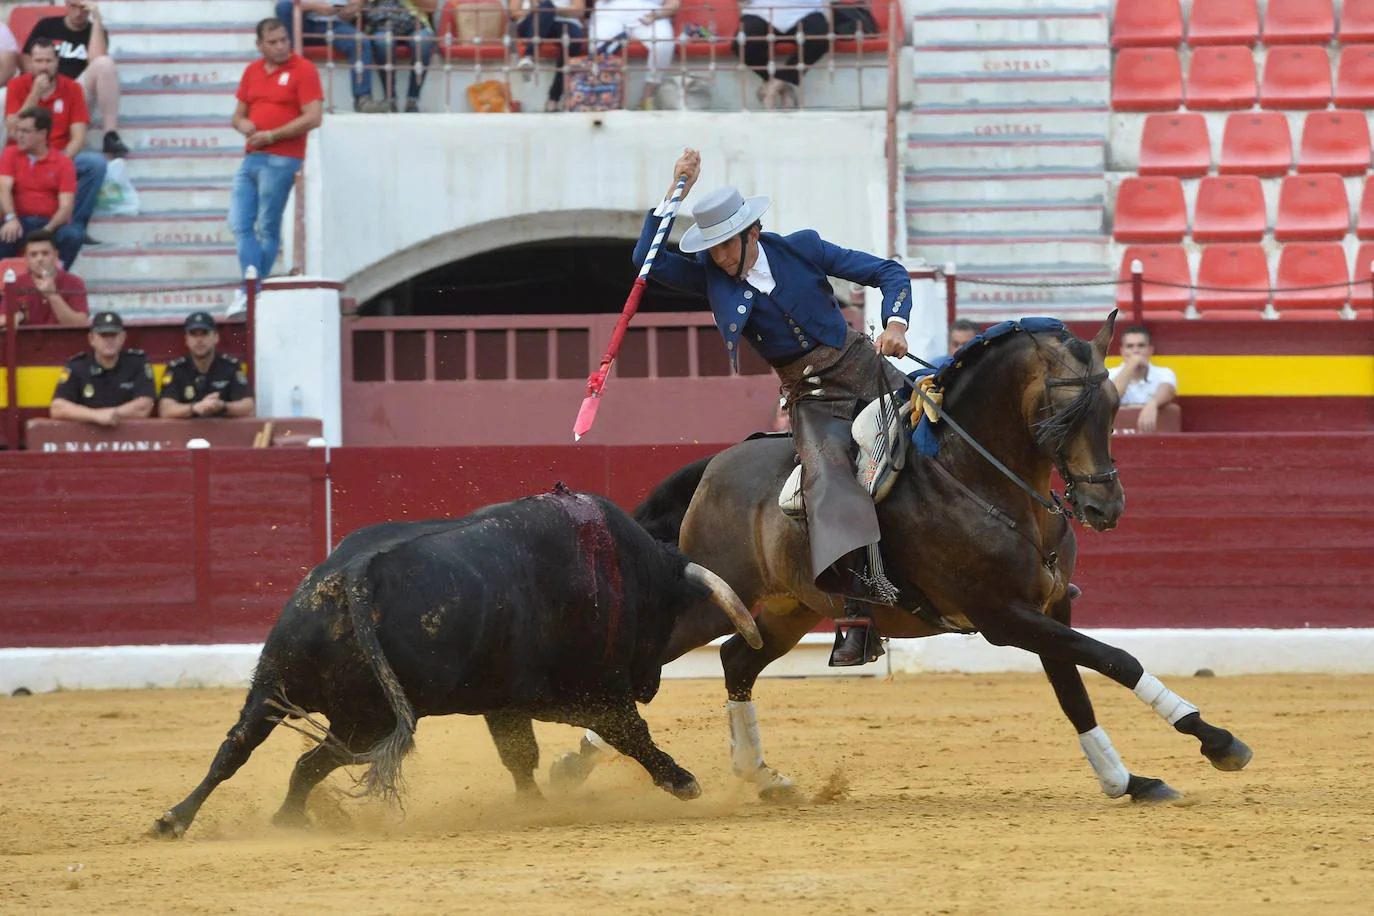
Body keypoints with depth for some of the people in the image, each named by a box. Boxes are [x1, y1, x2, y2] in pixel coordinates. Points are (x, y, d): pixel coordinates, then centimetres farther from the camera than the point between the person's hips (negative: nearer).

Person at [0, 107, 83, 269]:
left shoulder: (63, 163, 1)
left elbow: (65, 207, -6)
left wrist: (47, 230, -25)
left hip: (50, 224, 0)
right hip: (19, 222, 0)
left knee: (72, 236, -31)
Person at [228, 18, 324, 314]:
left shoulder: (303, 70, -5)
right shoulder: (252, 71, 15)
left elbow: (313, 118, -13)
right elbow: (238, 114, 23)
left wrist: (271, 136, -13)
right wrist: (243, 124, -2)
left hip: (280, 160, -7)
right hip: (251, 157, 7)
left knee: (267, 229, -2)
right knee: (239, 225, 1)